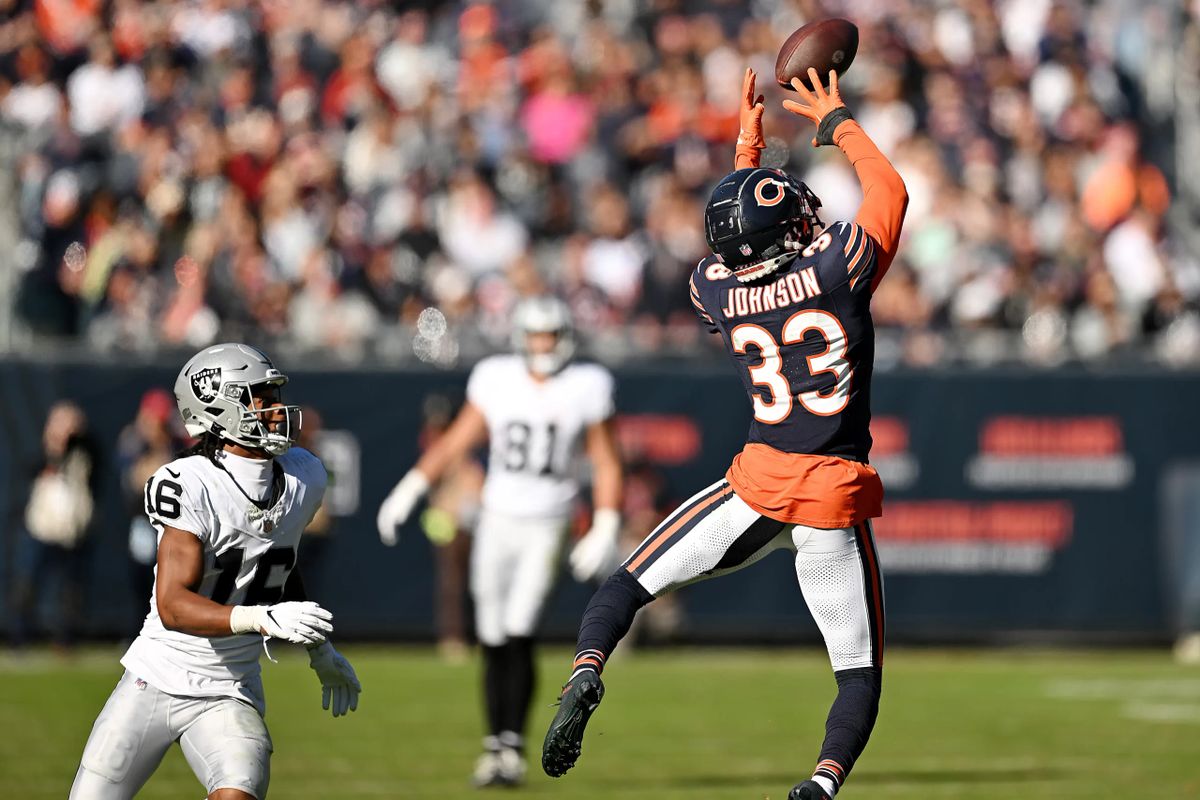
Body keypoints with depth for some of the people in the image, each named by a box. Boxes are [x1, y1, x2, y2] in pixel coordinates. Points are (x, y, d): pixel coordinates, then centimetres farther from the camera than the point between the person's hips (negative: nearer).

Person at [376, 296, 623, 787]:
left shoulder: (585, 388, -3)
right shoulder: (497, 381, 1)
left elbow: (606, 465, 2)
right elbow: (455, 441, 6)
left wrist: (604, 531, -5)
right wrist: (410, 488, -4)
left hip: (546, 528, -2)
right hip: (497, 520, 2)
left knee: (519, 637, -15)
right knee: (494, 644, 5)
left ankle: (512, 747, -10)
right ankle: (495, 745, 15)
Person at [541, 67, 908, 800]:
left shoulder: (715, 291, -1)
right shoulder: (836, 269, -11)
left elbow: (741, 249, 25)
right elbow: (892, 190, 7)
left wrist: (748, 145, 32)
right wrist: (837, 121, 20)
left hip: (759, 485, 2)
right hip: (837, 500, -2)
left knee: (628, 585, 16)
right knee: (861, 674, 5)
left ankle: (585, 673, -12)